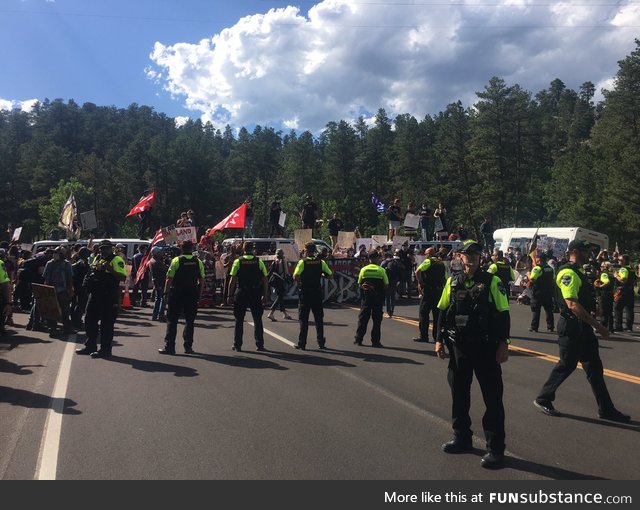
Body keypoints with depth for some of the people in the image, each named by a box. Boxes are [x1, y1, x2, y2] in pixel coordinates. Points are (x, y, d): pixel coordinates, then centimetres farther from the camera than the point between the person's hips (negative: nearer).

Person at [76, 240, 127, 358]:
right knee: (89, 320, 16)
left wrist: (111, 269, -29)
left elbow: (123, 277, -18)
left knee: (106, 324, -2)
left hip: (109, 297, -9)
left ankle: (105, 349, 7)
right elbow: (91, 272, 28)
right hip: (95, 294, 9)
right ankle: (90, 346, 29)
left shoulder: (116, 260, -8)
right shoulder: (97, 258, 16)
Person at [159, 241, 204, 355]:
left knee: (172, 320, 5)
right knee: (190, 321, 11)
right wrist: (199, 293, 10)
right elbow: (202, 279, 2)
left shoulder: (176, 260, -6)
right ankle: (188, 346, 13)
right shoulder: (198, 262, 3)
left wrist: (166, 292, -1)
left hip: (176, 294, -2)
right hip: (192, 294, 3)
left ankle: (169, 346, 4)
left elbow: (169, 278, -9)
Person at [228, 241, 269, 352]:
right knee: (257, 320, 10)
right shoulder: (259, 262, 0)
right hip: (255, 294, 1)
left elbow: (232, 281, -6)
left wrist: (230, 295, 2)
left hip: (241, 293, -1)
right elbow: (265, 281, 1)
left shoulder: (238, 262, -3)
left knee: (239, 320, 9)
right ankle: (259, 345, 11)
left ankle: (237, 345, 13)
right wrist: (265, 296, 9)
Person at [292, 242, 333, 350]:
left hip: (304, 294, -2)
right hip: (317, 293, 2)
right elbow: (330, 275, 2)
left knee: (303, 319, 5)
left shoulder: (302, 262, -8)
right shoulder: (321, 262, 0)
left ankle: (302, 343, 6)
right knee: (319, 319, 11)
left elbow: (295, 277, -16)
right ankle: (321, 342, 14)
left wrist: (301, 278, 5)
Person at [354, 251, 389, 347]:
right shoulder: (381, 270, -6)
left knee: (363, 318, 9)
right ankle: (375, 341, 6)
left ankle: (358, 339, 10)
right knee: (377, 319, 5)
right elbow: (386, 285, -4)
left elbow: (359, 284, 1)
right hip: (378, 297, -2)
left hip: (366, 297, 2)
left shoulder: (363, 269, 0)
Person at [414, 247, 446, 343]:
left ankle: (423, 336, 0)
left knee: (424, 313, 1)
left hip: (428, 291, -6)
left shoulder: (428, 261, -7)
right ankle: (437, 336, 14)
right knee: (437, 314, 11)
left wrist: (420, 283, -12)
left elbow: (418, 271, -21)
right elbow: (445, 278, 19)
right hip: (439, 291, 6)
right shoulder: (441, 263, 14)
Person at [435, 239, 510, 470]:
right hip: (458, 347, 4)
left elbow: (503, 314, -5)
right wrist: (439, 340, 5)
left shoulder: (492, 282, -5)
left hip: (485, 347, -4)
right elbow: (443, 311, 10)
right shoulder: (452, 282, 6)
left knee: (492, 397, 1)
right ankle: (461, 438, 30)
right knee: (459, 394, 13)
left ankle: (495, 448, 12)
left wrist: (503, 344, -10)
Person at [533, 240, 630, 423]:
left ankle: (606, 409, 21)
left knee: (594, 367, 12)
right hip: (571, 327, -10)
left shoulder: (577, 272, 15)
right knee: (567, 365, 1)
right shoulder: (568, 273, -18)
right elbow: (572, 305, -27)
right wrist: (598, 326, -26)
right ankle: (543, 399, 17)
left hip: (582, 326, 10)